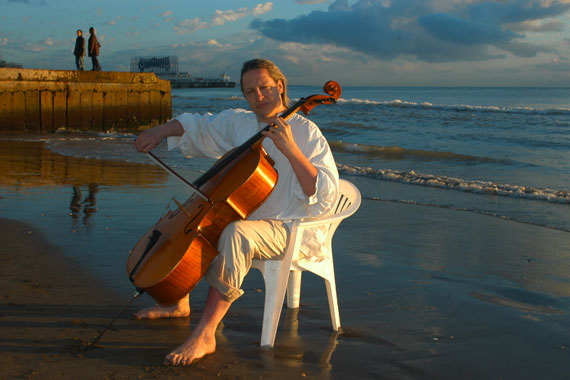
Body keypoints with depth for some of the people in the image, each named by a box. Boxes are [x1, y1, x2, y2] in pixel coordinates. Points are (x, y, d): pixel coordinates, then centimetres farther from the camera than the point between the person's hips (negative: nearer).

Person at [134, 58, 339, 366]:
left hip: (290, 231, -8)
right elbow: (197, 125, 22)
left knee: (235, 234, -36)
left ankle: (205, 335, -33)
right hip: (243, 217, 8)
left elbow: (325, 195, -24)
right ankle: (179, 303, 20)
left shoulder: (305, 132, -14)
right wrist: (161, 131, 5)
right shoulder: (238, 123, 6)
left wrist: (291, 150, -33)